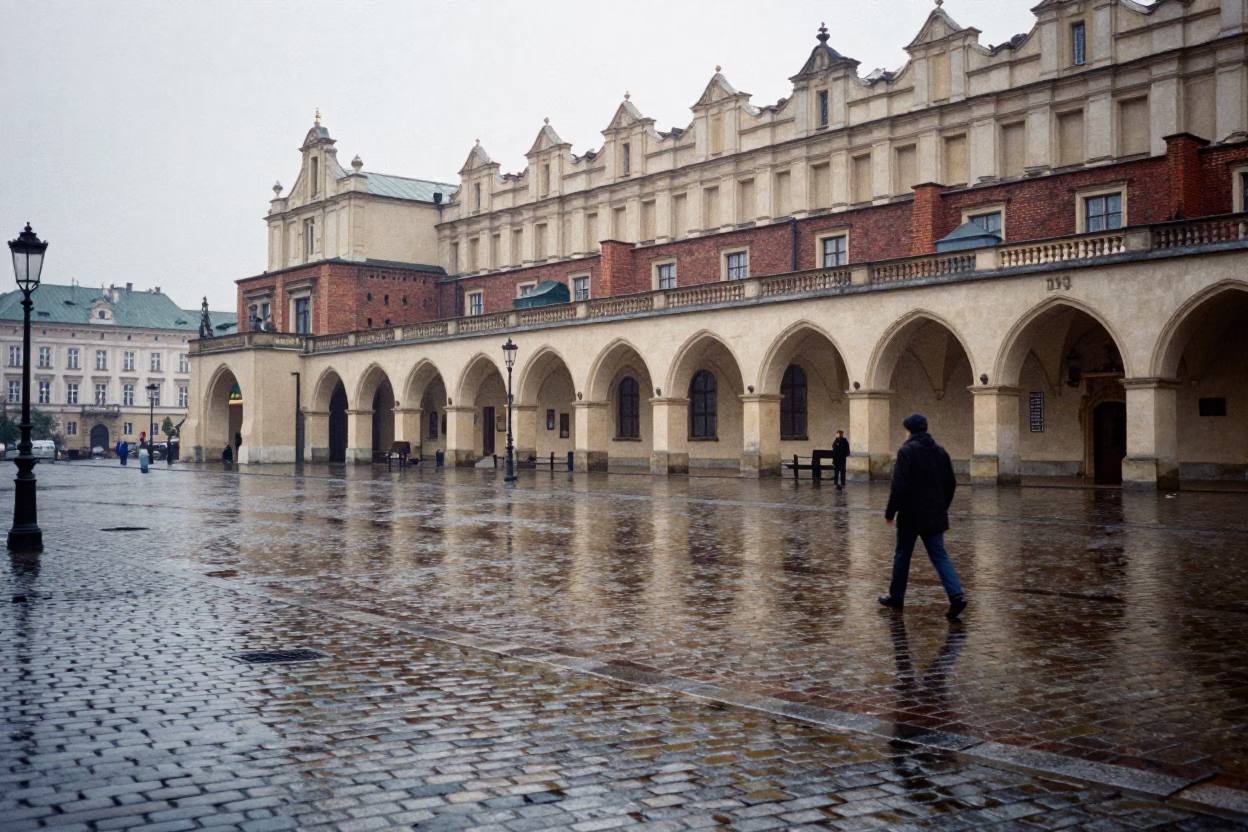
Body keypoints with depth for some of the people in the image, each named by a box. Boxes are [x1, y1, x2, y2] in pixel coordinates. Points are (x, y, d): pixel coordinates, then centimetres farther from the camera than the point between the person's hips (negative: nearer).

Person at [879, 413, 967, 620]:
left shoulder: (907, 451, -13)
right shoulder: (940, 451, 8)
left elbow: (899, 486, -18)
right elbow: (951, 484, 13)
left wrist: (890, 511, -8)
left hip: (911, 515, -5)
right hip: (935, 515, 5)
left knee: (902, 556, 9)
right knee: (939, 556, 5)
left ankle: (896, 598, 20)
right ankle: (956, 595, -12)